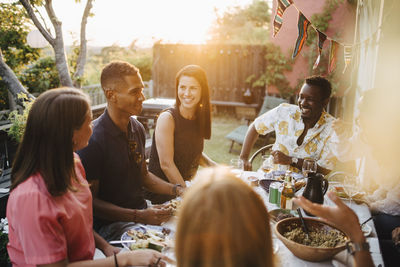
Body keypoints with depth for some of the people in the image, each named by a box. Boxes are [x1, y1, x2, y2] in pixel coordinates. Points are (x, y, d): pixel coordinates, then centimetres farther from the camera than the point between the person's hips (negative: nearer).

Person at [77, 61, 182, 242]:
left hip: (142, 212, 8)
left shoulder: (137, 129, 7)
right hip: (110, 223, -7)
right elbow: (90, 201, -14)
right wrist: (138, 216, -22)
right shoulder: (93, 139, -18)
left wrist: (176, 190, 5)